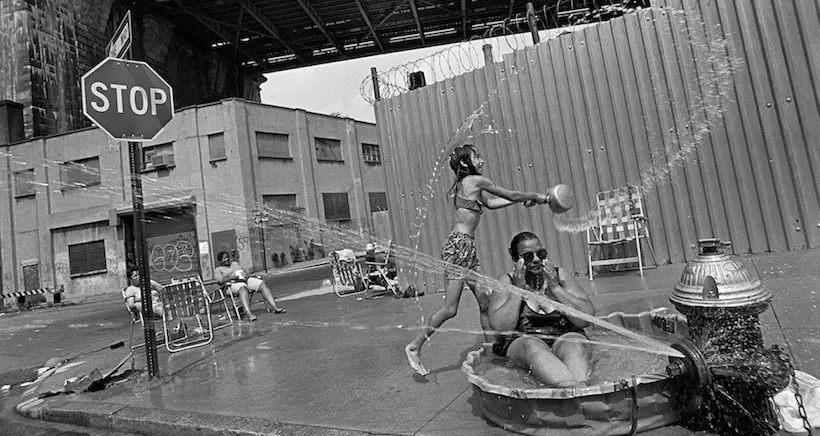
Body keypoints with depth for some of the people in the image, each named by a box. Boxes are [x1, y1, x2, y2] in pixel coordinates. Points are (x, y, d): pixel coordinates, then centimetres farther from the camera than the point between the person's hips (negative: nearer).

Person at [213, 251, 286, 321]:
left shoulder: (235, 263, 32)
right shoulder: (217, 270, 14)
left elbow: (245, 272, 24)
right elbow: (220, 281, -3)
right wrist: (231, 277, -18)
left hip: (245, 280, 6)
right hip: (233, 284, -5)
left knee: (262, 284, -22)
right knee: (243, 288, -41)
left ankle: (275, 308, -32)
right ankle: (249, 314, -58)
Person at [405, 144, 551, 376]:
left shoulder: (469, 184, 17)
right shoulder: (476, 180, -8)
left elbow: (491, 203, 29)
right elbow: (513, 195, -1)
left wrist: (524, 199, 27)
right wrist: (536, 196, 16)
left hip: (468, 248, 10)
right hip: (458, 246, -10)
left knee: (485, 302, 11)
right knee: (450, 309, -7)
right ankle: (415, 346, 6)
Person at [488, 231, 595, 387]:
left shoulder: (560, 274, 7)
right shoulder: (506, 282, 4)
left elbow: (586, 319, -2)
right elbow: (499, 327, -9)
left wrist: (556, 288, -10)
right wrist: (518, 290, -12)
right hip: (522, 343, -1)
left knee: (575, 344, -32)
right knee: (532, 346, -35)